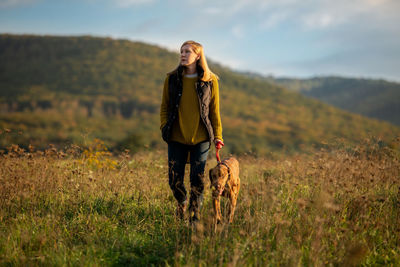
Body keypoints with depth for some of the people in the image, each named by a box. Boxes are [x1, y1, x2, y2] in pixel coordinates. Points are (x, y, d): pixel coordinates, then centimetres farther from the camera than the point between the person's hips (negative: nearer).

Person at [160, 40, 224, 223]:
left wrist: (217, 136, 2)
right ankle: (181, 202, 35)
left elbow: (215, 110, 4)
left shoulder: (210, 81, -1)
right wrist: (164, 127, -2)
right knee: (175, 179, 3)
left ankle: (195, 216, 13)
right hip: (177, 137, 2)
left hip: (201, 138, -1)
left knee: (198, 180, -4)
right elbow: (165, 107, 11)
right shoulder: (172, 78, 3)